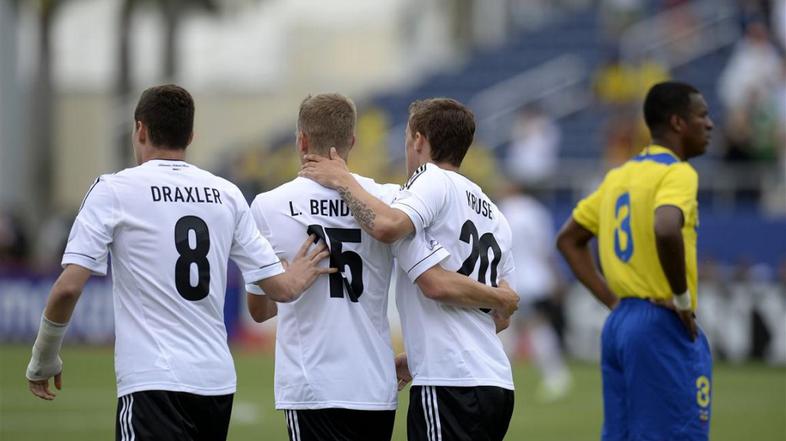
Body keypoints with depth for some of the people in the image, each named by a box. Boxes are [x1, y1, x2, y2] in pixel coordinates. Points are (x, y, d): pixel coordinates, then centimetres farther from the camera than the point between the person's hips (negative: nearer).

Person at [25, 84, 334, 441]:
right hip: (218, 381, 6)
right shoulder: (227, 195, 10)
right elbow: (281, 289, 10)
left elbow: (68, 287, -9)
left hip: (153, 383, -6)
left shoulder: (113, 190, -2)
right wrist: (299, 277, 34)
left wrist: (43, 360, 5)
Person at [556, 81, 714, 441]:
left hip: (619, 324, 9)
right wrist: (683, 298, -17)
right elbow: (667, 230, -30)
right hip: (663, 328, -9)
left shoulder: (619, 176, 15)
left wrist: (611, 299, 15)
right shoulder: (677, 173, -10)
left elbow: (568, 241, 21)